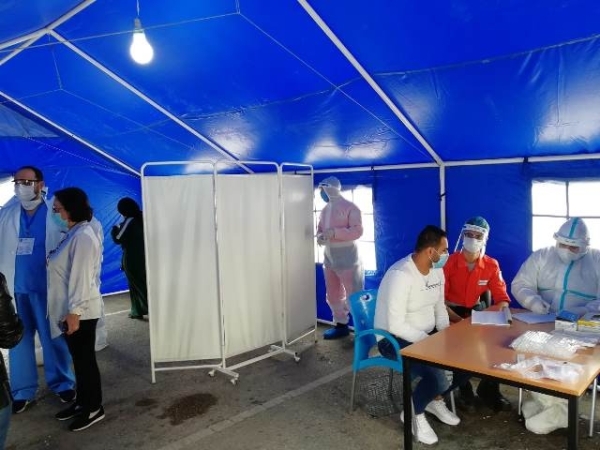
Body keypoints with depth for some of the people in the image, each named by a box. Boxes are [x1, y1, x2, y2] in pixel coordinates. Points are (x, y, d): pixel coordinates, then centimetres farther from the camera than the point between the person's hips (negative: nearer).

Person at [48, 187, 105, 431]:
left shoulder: (83, 236, -20)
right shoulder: (74, 233, 11)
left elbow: (81, 277, -22)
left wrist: (74, 311, -21)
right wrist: (70, 310, 15)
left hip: (81, 311, -9)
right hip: (71, 308, 9)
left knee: (85, 358, 3)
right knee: (78, 357, 19)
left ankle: (94, 408, 18)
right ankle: (82, 402, 33)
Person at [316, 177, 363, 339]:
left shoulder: (350, 207, -11)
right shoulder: (325, 210, 11)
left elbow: (357, 231, -18)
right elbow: (319, 228, 19)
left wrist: (335, 232, -27)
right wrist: (319, 236, -5)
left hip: (347, 257, -8)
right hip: (329, 257, 8)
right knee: (333, 295, 15)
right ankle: (341, 325, 28)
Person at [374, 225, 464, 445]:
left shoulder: (437, 270, 1)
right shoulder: (401, 275, -27)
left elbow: (439, 307, 11)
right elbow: (396, 326, -28)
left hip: (426, 335, 9)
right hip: (395, 339, -8)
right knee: (438, 377, -26)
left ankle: (435, 399, 19)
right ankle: (413, 414, 5)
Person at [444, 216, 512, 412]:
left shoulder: (491, 265, -3)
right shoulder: (449, 262, -14)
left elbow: (501, 298, -2)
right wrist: (458, 320, -29)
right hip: (452, 311, -3)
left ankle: (489, 388, 0)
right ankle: (464, 387, -4)